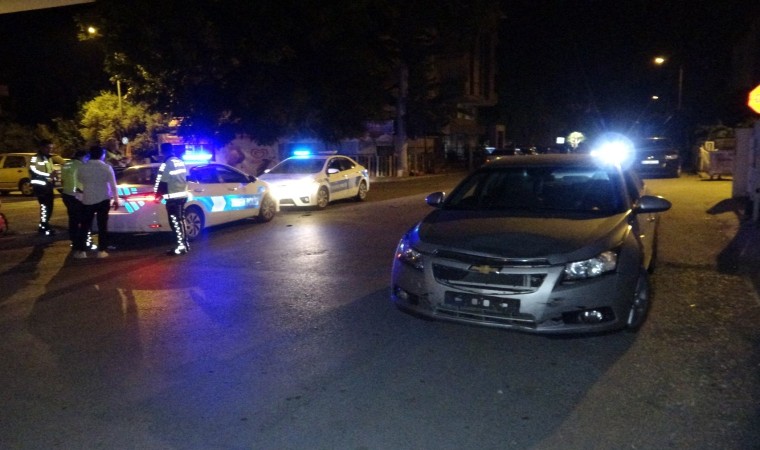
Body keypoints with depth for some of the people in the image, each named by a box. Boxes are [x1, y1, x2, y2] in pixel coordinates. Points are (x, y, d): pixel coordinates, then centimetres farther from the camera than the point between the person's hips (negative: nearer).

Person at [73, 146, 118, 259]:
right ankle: (101, 251, 7)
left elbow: (79, 181, 15)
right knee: (102, 225, 6)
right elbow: (113, 185, -7)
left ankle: (80, 250, 10)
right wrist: (116, 199, 1)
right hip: (103, 200, -2)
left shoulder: (82, 168, -1)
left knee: (84, 225, 9)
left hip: (87, 200, 2)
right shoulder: (107, 167, -9)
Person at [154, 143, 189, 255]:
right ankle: (185, 244, 21)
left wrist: (157, 194, -2)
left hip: (173, 197, -8)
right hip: (183, 195, 8)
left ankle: (181, 246, -3)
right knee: (181, 220, 16)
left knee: (175, 222, -3)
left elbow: (162, 182, -15)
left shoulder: (166, 164, -14)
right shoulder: (181, 162, 10)